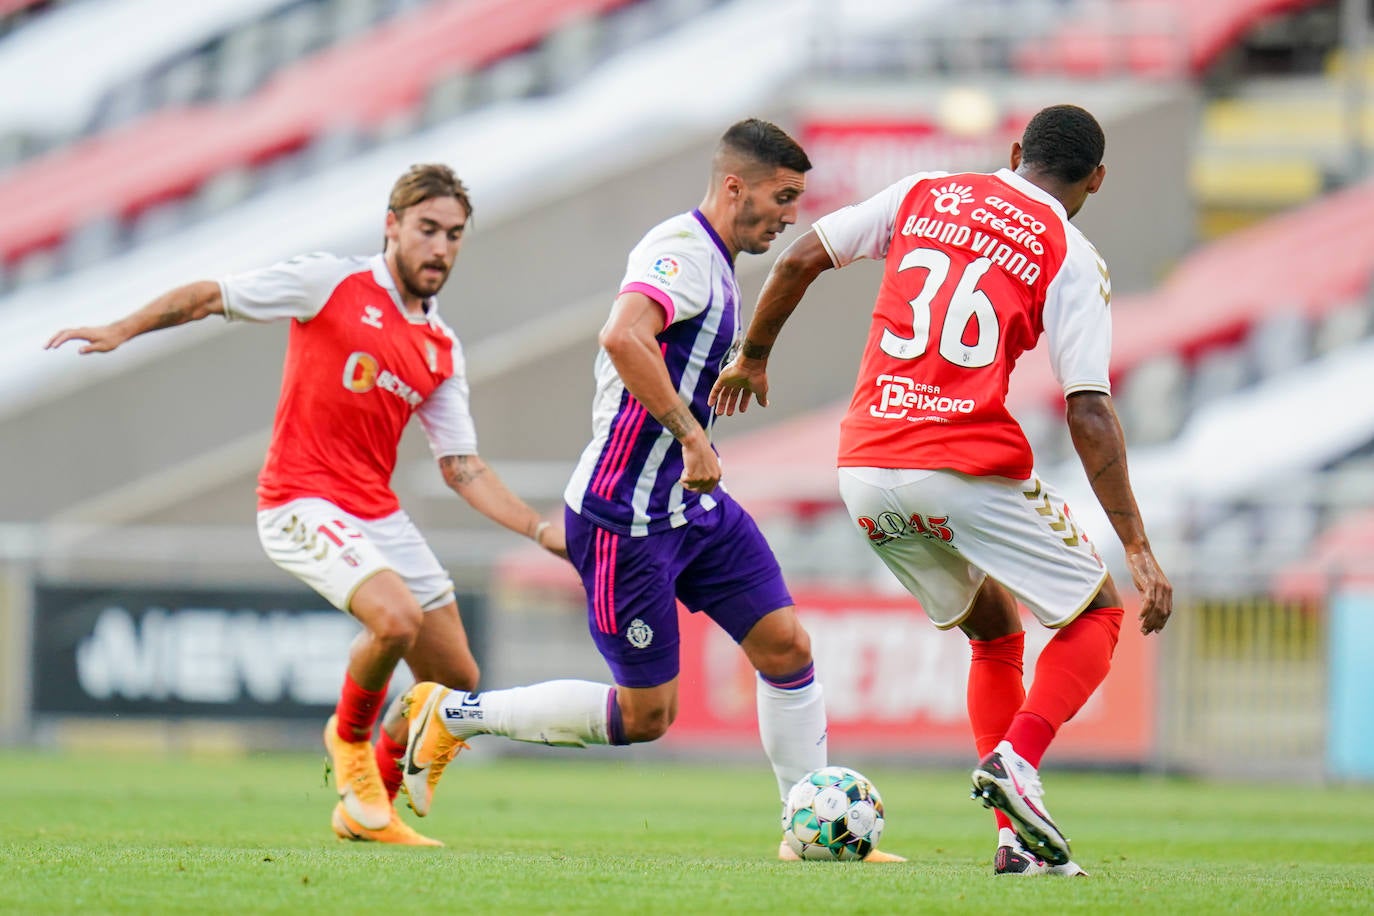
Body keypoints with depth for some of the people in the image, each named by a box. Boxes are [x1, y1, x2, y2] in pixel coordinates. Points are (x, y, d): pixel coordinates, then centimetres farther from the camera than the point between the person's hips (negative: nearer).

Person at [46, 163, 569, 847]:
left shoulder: (441, 351, 12)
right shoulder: (330, 285, -4)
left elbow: (462, 467, 12)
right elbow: (210, 297, -2)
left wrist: (539, 529, 0)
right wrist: (121, 330, -15)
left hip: (379, 515, 7)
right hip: (302, 502, -7)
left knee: (456, 678, 4)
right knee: (396, 618, -29)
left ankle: (367, 811, 23)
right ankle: (349, 736, 1)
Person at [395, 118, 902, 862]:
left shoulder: (713, 263, 14)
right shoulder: (682, 252, -19)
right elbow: (622, 336, -37)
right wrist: (691, 435, -34)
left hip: (693, 505, 10)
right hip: (625, 516, -10)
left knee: (786, 644, 0)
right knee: (644, 716, -2)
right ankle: (454, 714, 11)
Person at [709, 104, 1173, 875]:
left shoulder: (925, 194, 13)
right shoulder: (1072, 258, 1)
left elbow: (799, 261, 11)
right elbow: (1089, 414, -7)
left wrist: (753, 358, 28)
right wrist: (1139, 550, -6)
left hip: (865, 472, 5)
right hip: (970, 471, -5)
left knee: (996, 632, 25)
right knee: (1097, 616, 14)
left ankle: (1016, 837, 13)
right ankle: (1017, 759, -13)